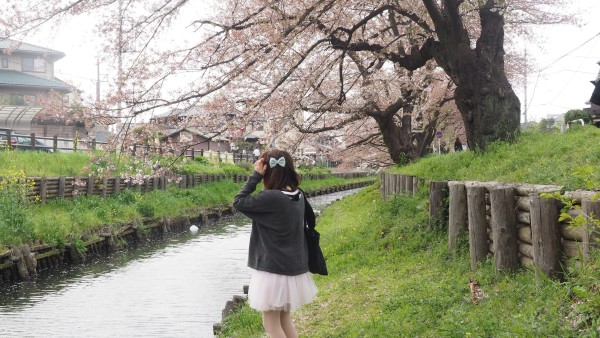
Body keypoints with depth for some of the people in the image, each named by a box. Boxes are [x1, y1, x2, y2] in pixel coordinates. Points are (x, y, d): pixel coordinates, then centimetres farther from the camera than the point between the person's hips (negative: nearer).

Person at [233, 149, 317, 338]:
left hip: (275, 270, -8)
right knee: (284, 320, 20)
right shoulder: (297, 196, 1)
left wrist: (255, 176, -12)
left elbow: (239, 202, -14)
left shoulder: (272, 198, -23)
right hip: (293, 268, 8)